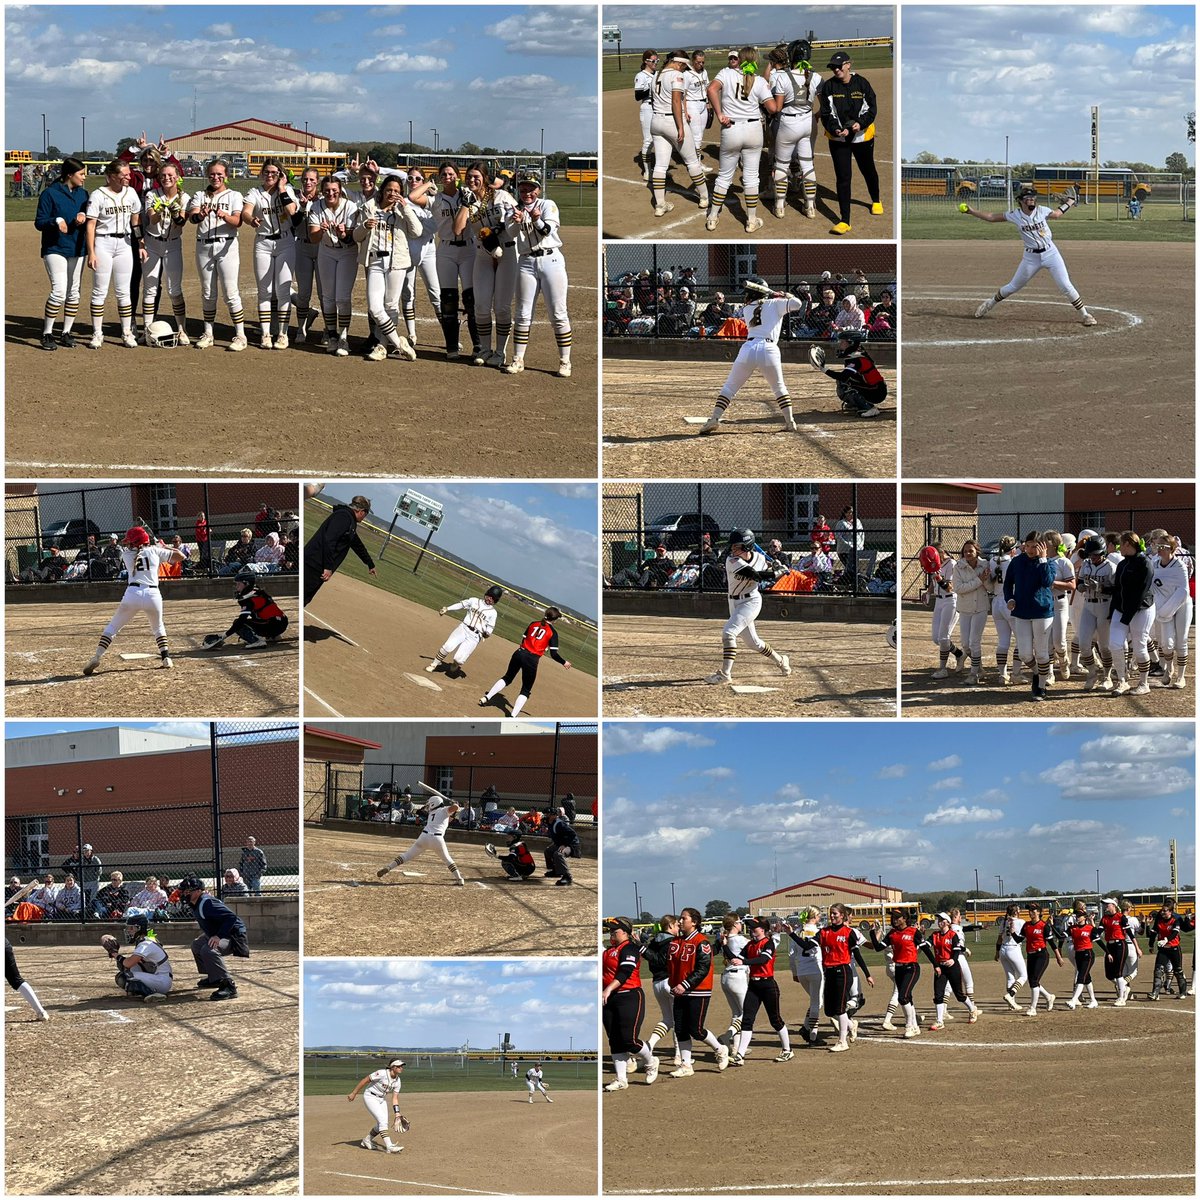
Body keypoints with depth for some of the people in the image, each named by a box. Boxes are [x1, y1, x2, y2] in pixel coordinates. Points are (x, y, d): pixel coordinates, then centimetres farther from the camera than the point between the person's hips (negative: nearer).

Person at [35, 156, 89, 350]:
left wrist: (83, 216, -9)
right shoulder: (50, 194, -7)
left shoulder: (83, 194, 10)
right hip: (55, 249, -6)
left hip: (77, 249, 6)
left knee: (73, 292, 7)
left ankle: (67, 333, 17)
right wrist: (56, 221, -26)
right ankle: (47, 333, -4)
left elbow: (90, 220, 14)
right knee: (59, 290, -16)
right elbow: (39, 222, -7)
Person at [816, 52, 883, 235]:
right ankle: (845, 221, -6)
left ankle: (876, 201, 51)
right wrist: (836, 129, -23)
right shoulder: (828, 87, -6)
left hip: (862, 136, 1)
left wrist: (860, 123, -22)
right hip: (838, 139, -1)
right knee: (843, 178, -7)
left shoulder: (862, 84, -8)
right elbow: (826, 115, -6)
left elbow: (872, 109, -5)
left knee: (868, 170, 22)